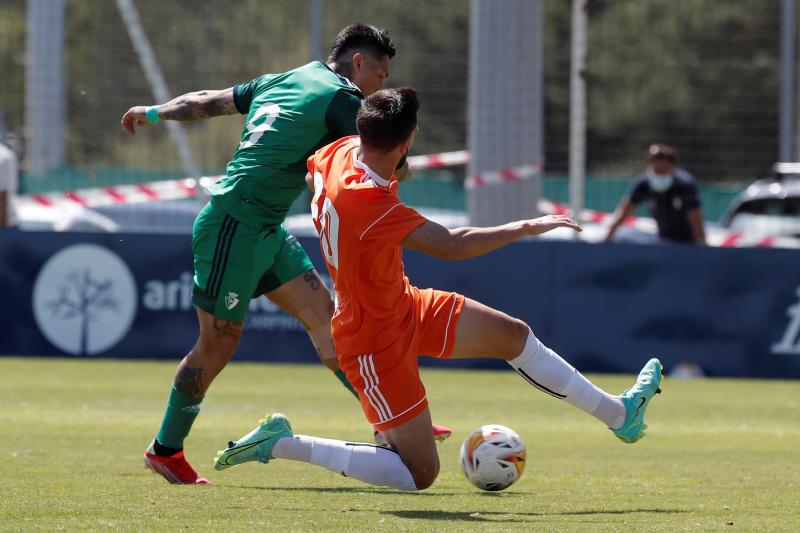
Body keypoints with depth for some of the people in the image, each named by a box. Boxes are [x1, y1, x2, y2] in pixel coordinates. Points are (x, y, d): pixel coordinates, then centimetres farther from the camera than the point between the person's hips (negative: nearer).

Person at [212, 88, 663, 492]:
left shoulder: (339, 153, -10)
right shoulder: (368, 204, -37)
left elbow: (308, 171, 16)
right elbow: (452, 245, -36)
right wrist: (528, 227, -24)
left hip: (404, 307, 10)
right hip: (378, 340, -10)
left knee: (513, 335, 13)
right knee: (420, 475, -3)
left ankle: (620, 414, 27)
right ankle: (280, 443, 3)